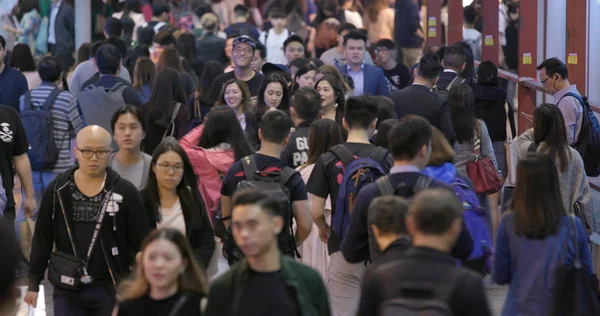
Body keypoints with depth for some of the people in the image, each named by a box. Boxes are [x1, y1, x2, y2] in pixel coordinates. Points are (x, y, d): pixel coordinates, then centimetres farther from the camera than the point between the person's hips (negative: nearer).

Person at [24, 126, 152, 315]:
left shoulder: (125, 192, -4)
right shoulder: (58, 190, 1)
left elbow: (141, 243, -1)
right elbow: (42, 239, 7)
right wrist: (33, 283, 5)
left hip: (111, 289, -1)